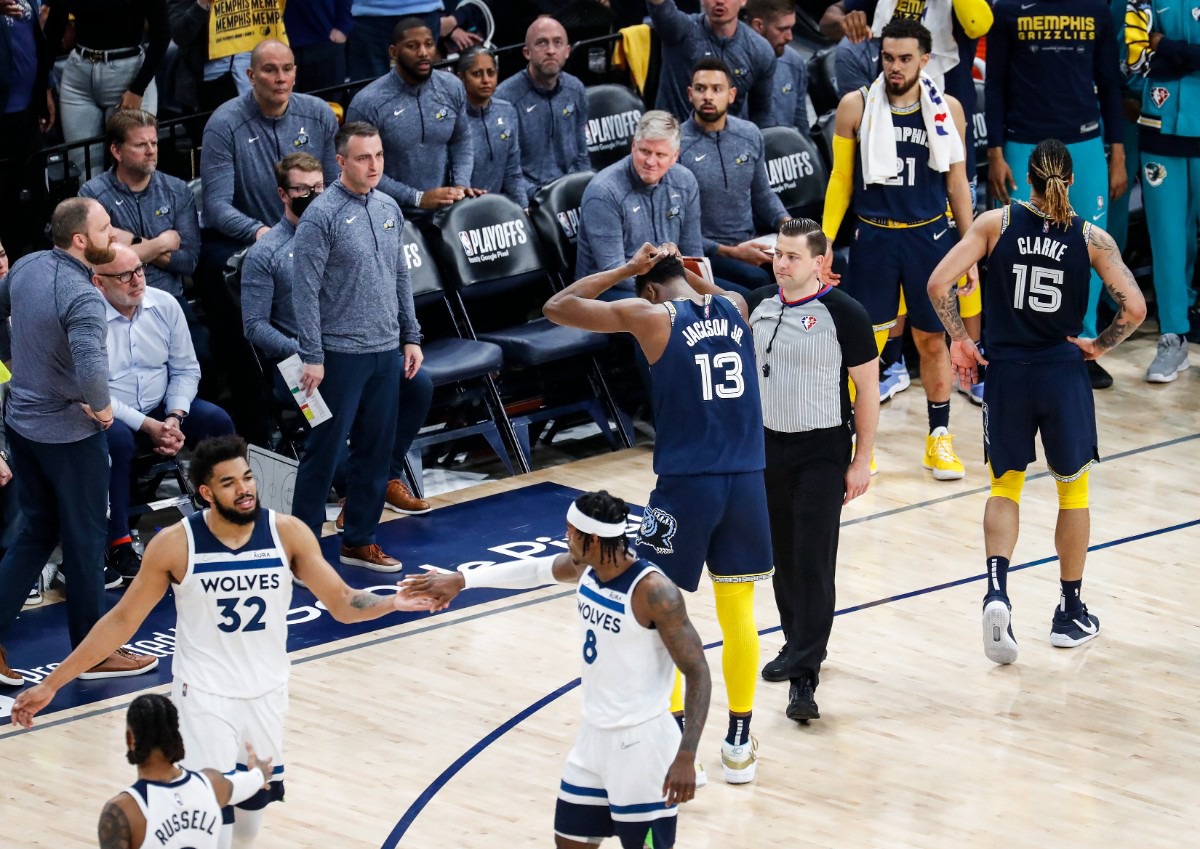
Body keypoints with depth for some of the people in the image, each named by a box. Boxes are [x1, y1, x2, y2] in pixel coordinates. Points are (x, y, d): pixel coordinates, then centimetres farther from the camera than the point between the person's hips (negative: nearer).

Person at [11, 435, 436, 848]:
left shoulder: (287, 533, -10)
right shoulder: (174, 545, -15)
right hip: (205, 696, -3)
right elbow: (122, 620, -6)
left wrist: (393, 603, -29)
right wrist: (51, 684, -7)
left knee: (254, 803, 15)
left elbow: (343, 602, -7)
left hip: (267, 693, 3)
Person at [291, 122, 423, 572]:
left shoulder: (389, 209, 8)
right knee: (325, 452, -2)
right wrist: (312, 357, -16)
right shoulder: (322, 215, -13)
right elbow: (306, 291, -14)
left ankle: (359, 541, 22)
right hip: (341, 356, -7)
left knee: (376, 451, 11)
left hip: (386, 353, 7)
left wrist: (411, 336, 12)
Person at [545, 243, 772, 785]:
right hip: (745, 481, 5)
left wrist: (628, 270, 5)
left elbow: (557, 307, 0)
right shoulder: (735, 307, 9)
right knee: (738, 613, 13)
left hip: (685, 485, -5)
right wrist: (684, 268, 30)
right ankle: (740, 746, 21)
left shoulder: (651, 316, -6)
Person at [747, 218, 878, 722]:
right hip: (769, 448, 6)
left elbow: (868, 390, -8)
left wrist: (862, 460, -10)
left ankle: (804, 676, -12)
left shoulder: (843, 314, -12)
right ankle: (797, 645, 31)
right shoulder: (760, 311, 5)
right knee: (783, 558, 14)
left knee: (814, 564, -10)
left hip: (821, 454, -6)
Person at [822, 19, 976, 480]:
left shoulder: (948, 110, -1)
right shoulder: (856, 107, -4)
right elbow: (840, 179, 3)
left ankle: (939, 439, 20)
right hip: (872, 235, -1)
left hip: (929, 235, 1)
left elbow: (957, 183, 7)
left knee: (933, 339, 8)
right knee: (864, 341, 1)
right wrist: (825, 242, -2)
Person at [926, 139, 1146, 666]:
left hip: (1006, 372, 1)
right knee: (1073, 489, 19)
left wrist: (959, 340, 1)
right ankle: (1070, 615, 26)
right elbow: (1134, 309, -12)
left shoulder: (996, 224, -5)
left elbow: (939, 284, -12)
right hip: (1063, 374, -1)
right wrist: (1099, 346, 4)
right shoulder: (1092, 239, -5)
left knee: (1005, 487, 17)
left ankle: (997, 590, -8)